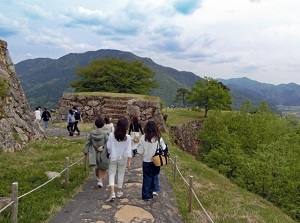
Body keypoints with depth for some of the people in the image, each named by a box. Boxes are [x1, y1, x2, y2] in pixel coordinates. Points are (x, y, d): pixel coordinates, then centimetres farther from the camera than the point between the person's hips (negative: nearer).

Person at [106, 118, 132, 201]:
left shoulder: (111, 135, -12)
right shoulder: (127, 137, -13)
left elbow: (108, 147, -4)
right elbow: (128, 151, -11)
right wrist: (129, 162, -5)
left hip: (113, 158, 0)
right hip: (122, 159, 0)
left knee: (111, 174, 9)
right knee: (121, 174, 16)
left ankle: (112, 193, -4)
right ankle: (119, 191, 29)